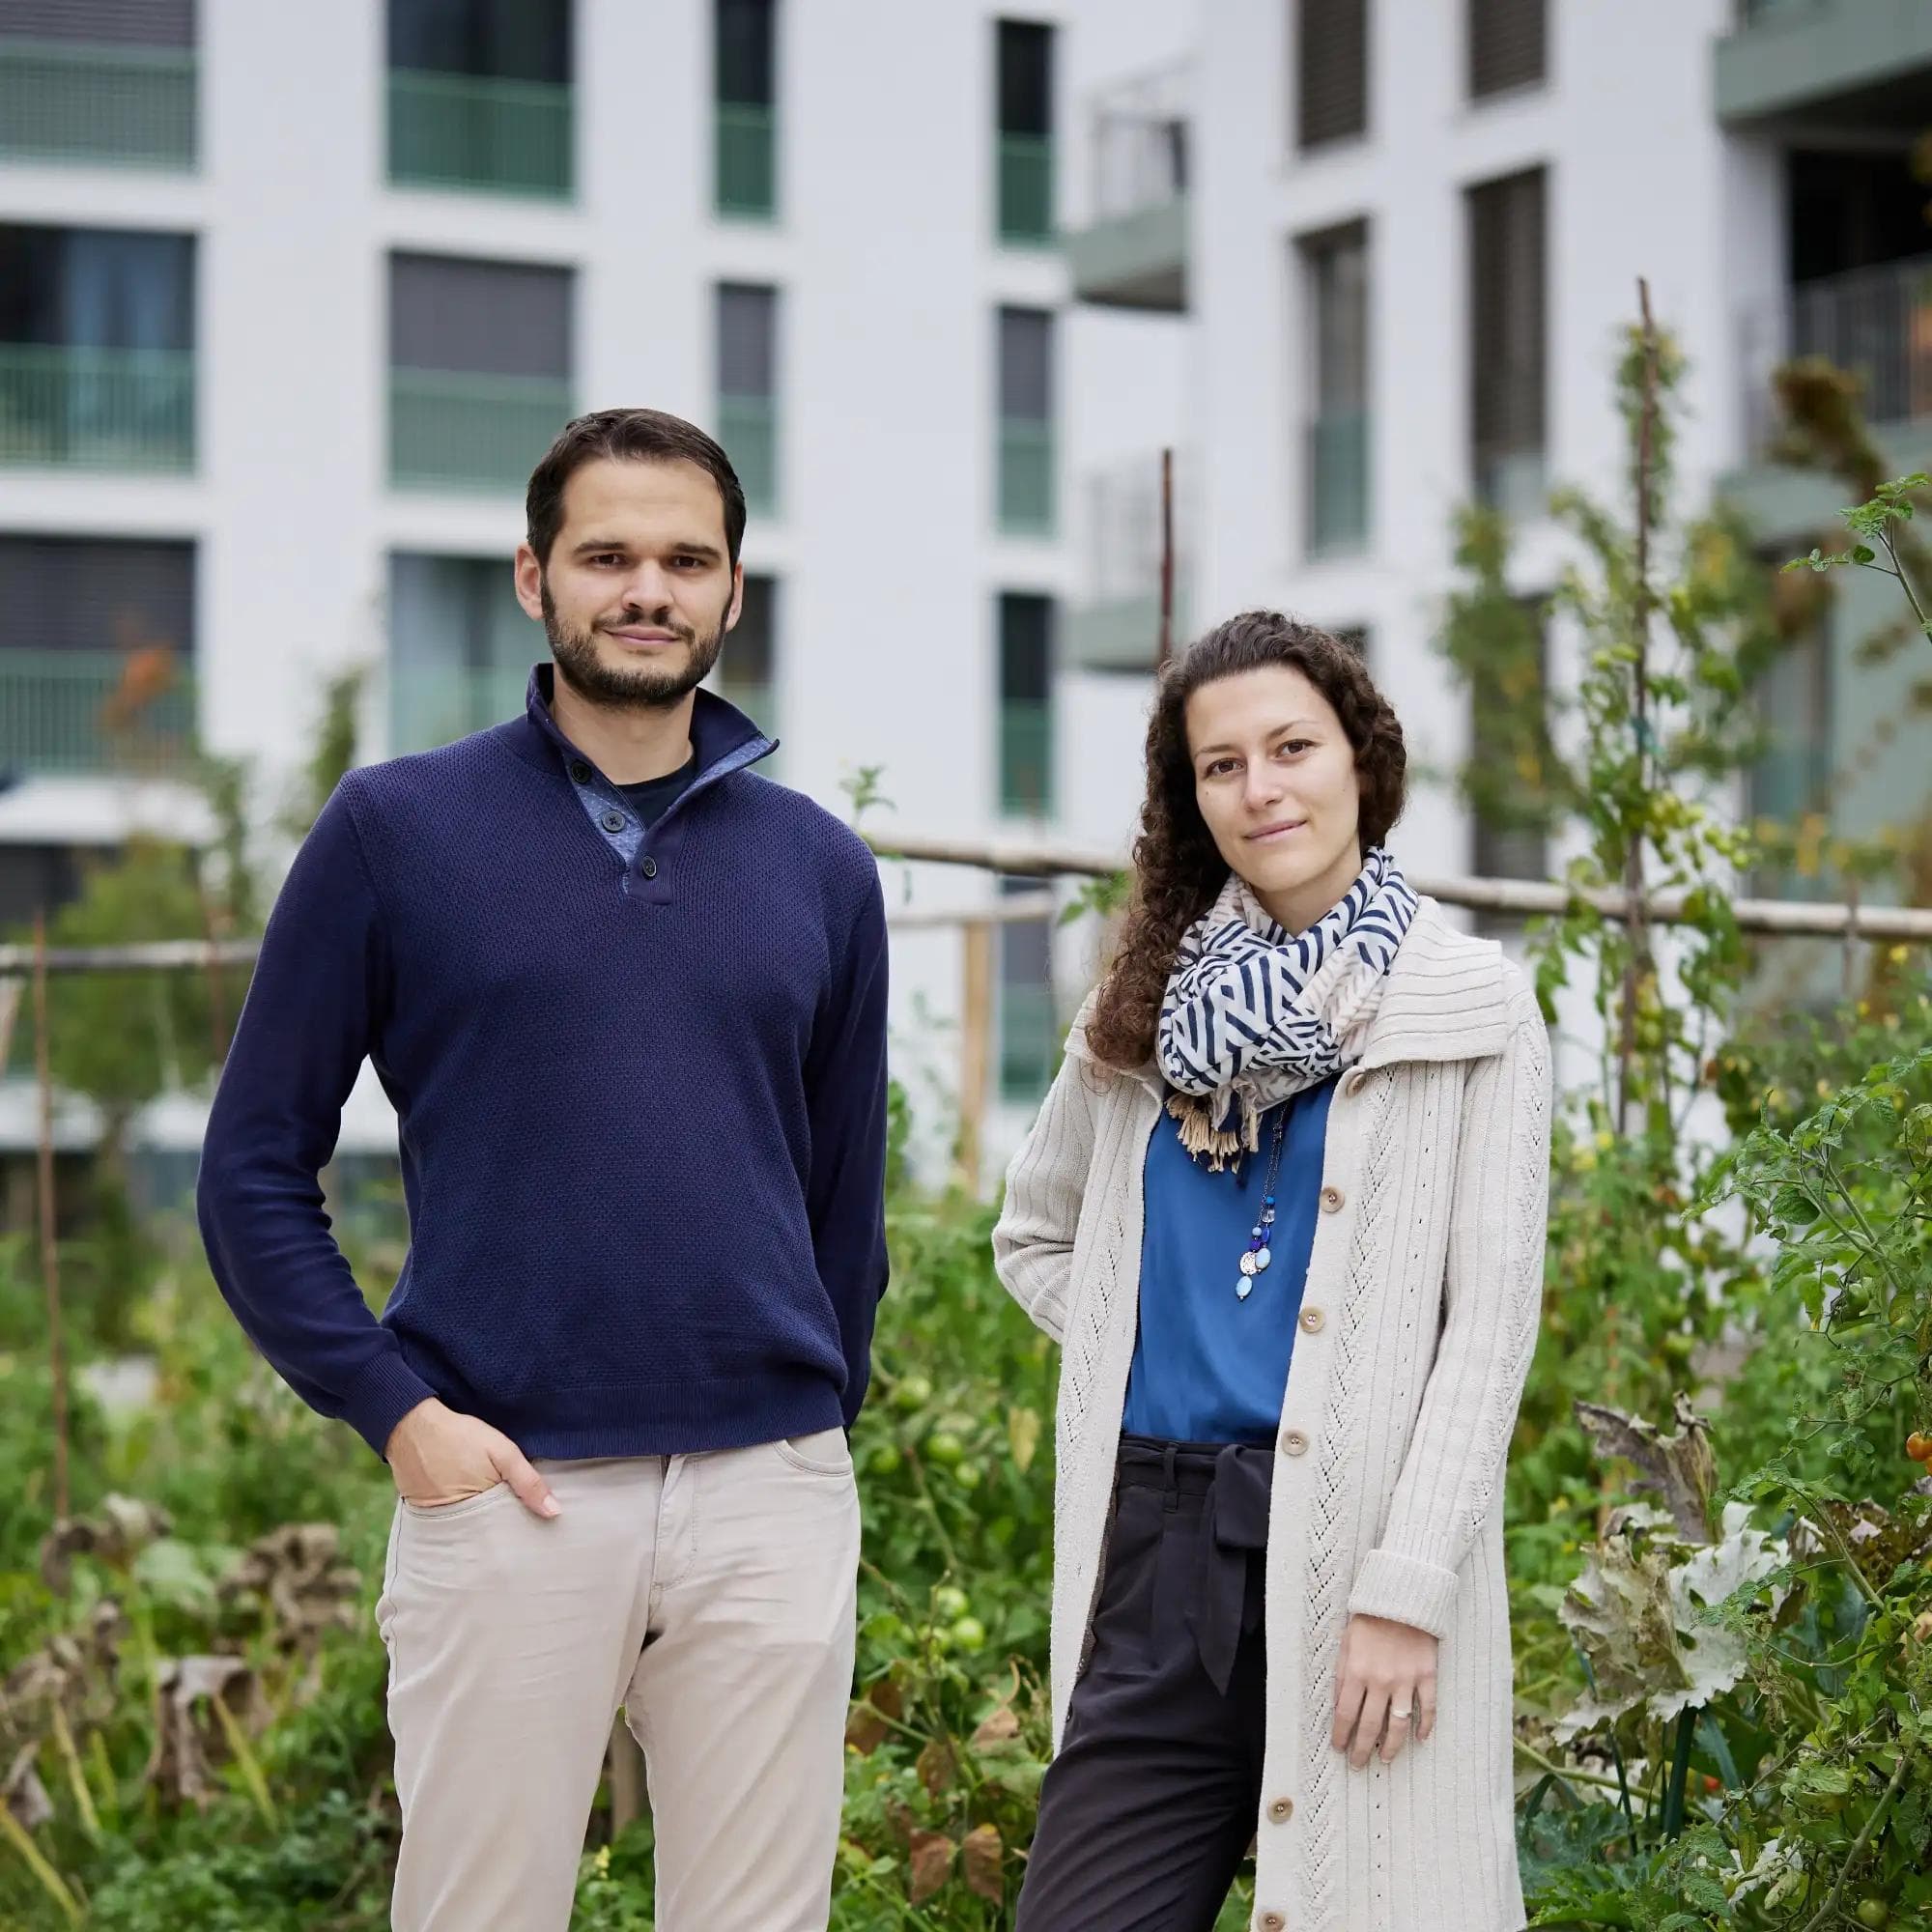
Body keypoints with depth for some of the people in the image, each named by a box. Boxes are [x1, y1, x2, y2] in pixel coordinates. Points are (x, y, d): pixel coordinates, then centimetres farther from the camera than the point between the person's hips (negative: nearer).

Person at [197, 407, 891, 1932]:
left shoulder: (819, 869, 10)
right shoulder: (397, 831, 2)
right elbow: (255, 1171, 1)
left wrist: (812, 1442, 14)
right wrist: (396, 1410, -8)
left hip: (772, 1499, 3)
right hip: (509, 1491, -2)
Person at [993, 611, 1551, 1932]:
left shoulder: (1470, 1008, 0)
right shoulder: (1150, 1004, 12)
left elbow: (1490, 1323, -6)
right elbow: (1034, 1232, 25)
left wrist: (1408, 1592, -13)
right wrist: (1136, 1342, 7)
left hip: (1356, 1540, -4)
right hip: (1155, 1537, 4)